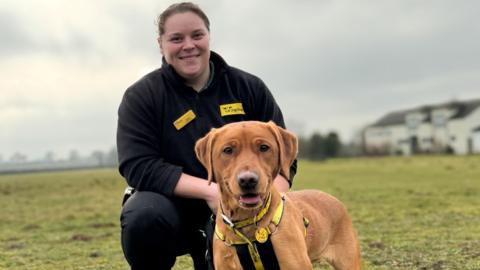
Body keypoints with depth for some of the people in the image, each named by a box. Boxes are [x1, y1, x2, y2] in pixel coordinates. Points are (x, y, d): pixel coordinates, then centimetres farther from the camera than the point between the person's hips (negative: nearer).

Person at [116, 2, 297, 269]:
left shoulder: (250, 88, 0)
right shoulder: (142, 96, -7)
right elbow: (139, 167, -17)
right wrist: (209, 191, -28)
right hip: (174, 205, -3)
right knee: (145, 217, -35)